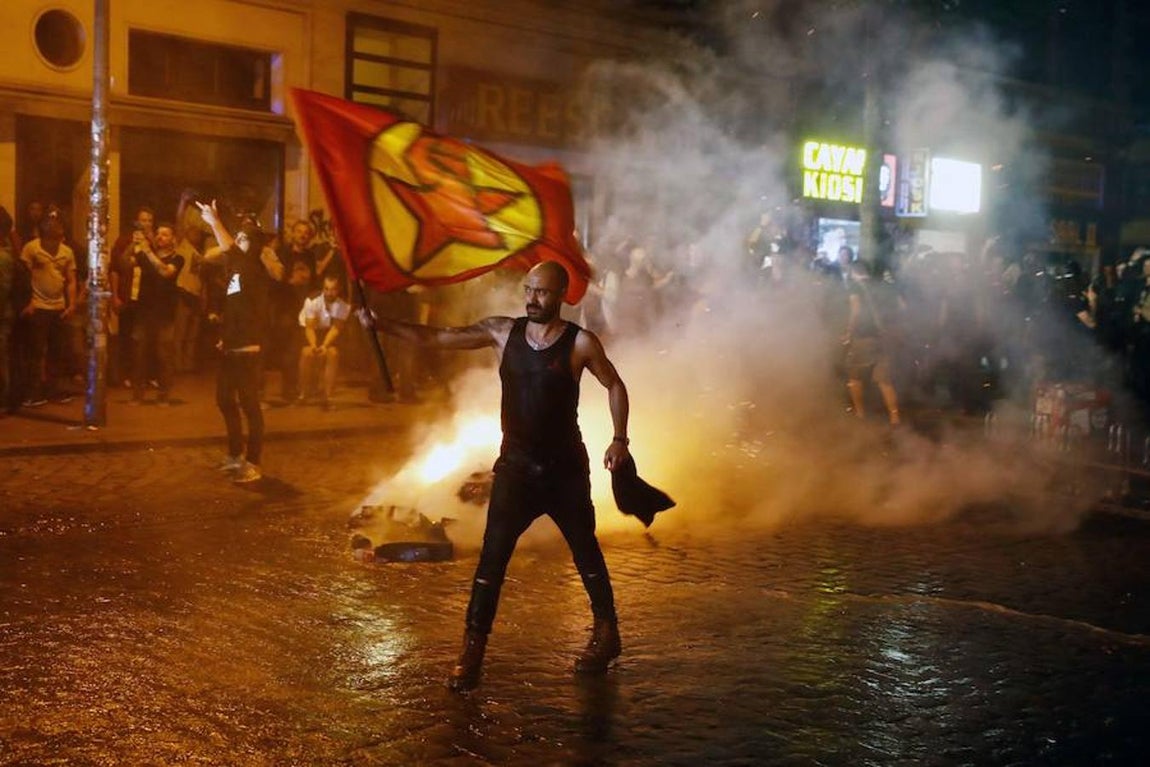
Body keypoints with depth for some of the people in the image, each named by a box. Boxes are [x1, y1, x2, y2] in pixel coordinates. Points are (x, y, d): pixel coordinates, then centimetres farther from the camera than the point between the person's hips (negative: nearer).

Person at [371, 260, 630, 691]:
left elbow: (614, 385, 5)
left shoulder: (580, 343, -8)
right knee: (492, 556, -8)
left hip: (565, 467, -1)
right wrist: (382, 325, -13)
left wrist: (619, 439, -3)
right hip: (515, 466, 1)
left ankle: (607, 633, 32)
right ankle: (472, 651, -1)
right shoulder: (502, 332, -2)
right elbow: (435, 338, -4)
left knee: (586, 552, 13)